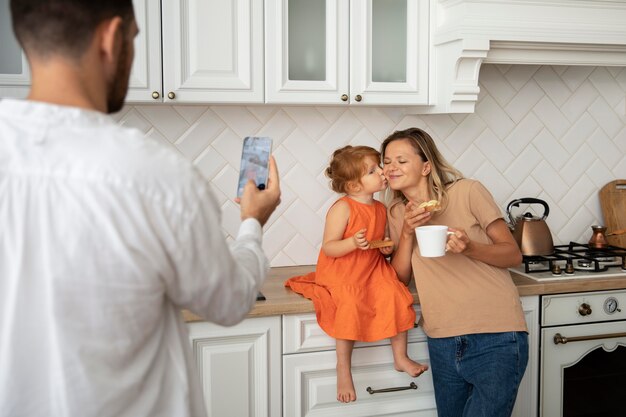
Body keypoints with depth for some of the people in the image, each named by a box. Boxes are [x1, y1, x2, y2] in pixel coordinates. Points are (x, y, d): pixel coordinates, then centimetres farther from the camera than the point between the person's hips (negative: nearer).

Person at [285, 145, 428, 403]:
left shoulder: (381, 208, 6)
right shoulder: (342, 208, -15)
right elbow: (328, 248, -17)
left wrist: (387, 247, -2)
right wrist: (353, 243, -33)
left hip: (373, 271, 6)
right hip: (341, 275, -6)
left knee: (397, 296, -15)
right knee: (351, 305, -29)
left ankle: (400, 357, 3)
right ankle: (343, 369, -13)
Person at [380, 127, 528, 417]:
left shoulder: (467, 192, -7)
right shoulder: (397, 212, 8)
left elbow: (514, 254, -4)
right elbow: (401, 278, 4)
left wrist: (469, 247, -22)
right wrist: (407, 232, -10)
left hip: (496, 338, -5)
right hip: (442, 343, 5)